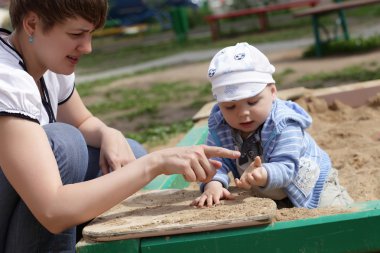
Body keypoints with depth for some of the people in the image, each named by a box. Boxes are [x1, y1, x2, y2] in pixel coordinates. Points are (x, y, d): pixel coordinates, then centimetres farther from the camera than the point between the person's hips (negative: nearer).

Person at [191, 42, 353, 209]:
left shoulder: (284, 125, -32)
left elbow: (285, 168, -41)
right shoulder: (219, 127, -18)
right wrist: (213, 184, -50)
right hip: (266, 198, 4)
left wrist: (264, 175, -64)